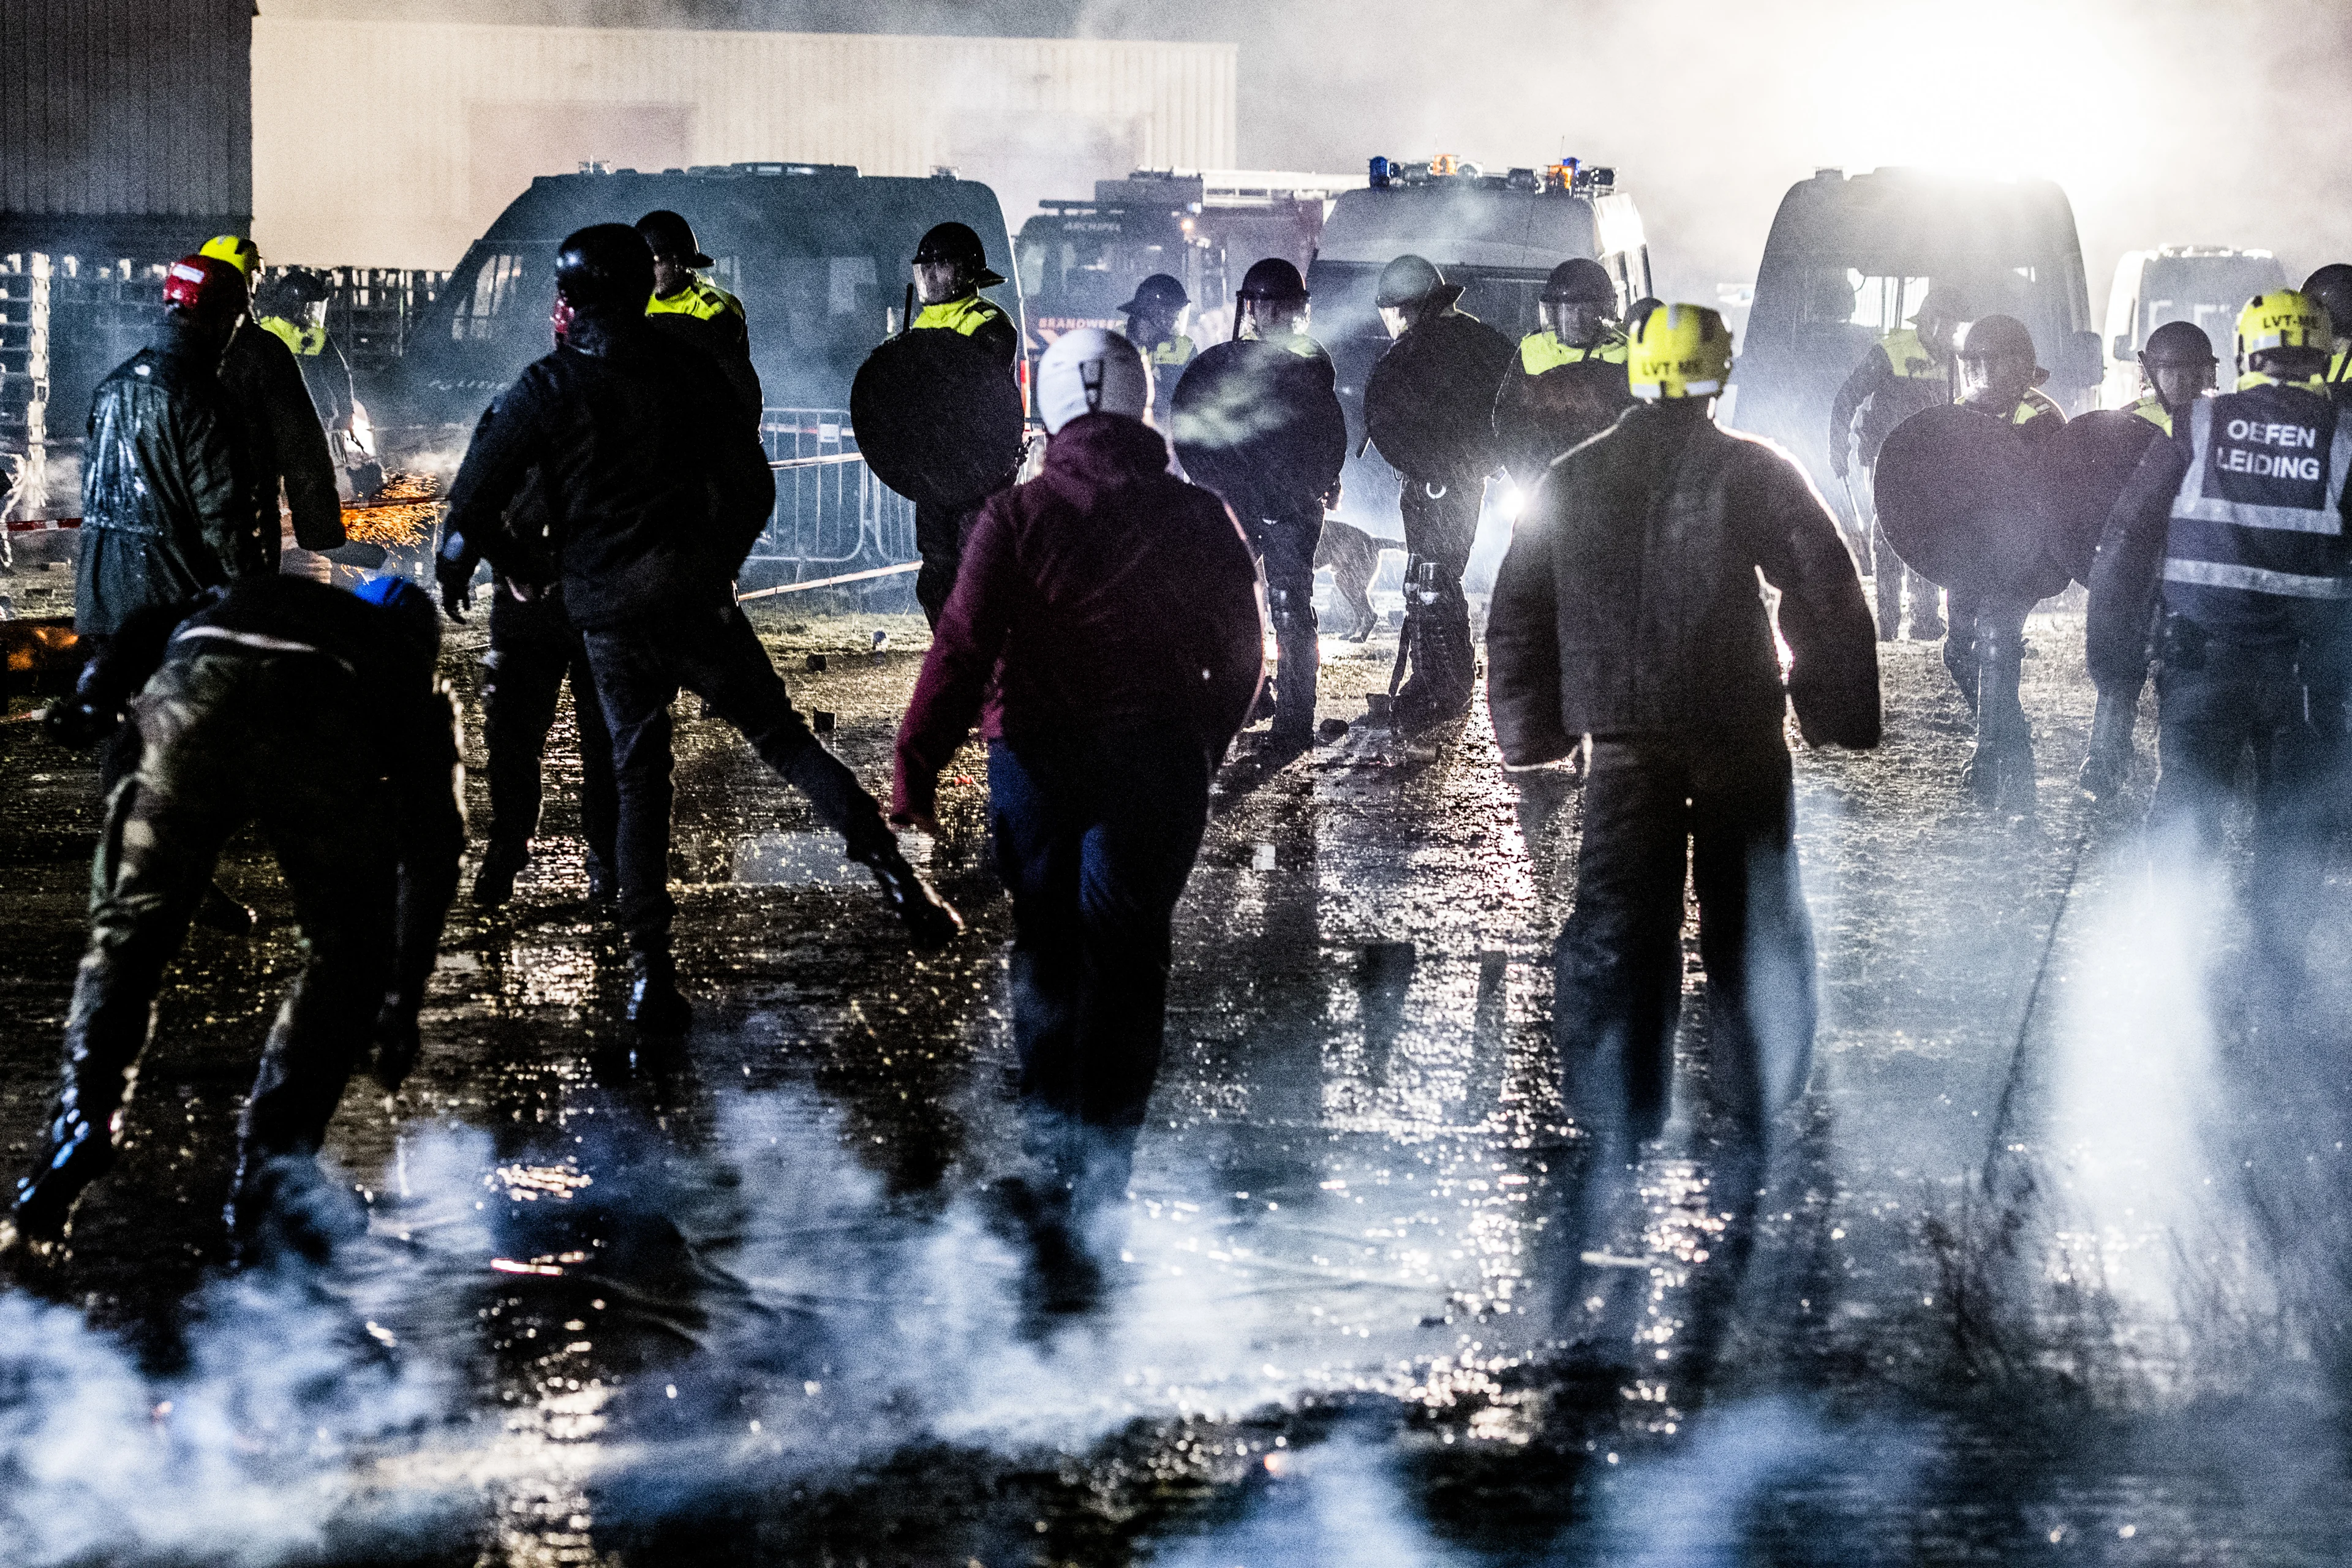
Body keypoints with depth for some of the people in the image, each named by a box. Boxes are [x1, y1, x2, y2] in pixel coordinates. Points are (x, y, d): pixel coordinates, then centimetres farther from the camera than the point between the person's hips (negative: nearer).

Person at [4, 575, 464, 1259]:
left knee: (130, 927, 19)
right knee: (347, 955, 17)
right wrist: (402, 1001, 32)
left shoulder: (246, 593, 45)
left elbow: (150, 628, 23)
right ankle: (267, 1173, 8)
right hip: (319, 726, -2)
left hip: (193, 693, 2)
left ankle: (84, 1114, 0)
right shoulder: (416, 678, 38)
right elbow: (433, 848, 31)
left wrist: (93, 700, 7)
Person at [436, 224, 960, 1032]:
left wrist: (524, 568, 14)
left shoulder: (546, 389, -5)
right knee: (784, 739, 7)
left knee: (638, 783, 8)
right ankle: (894, 874, -9)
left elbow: (474, 503, -3)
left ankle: (650, 970, 1)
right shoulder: (688, 368, 2)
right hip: (696, 595, 1)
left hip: (608, 616, -1)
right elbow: (753, 485, 8)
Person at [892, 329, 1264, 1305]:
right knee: (1125, 959, 4)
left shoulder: (1017, 518, -7)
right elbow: (1241, 654, 8)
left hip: (1038, 758, -1)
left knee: (1047, 950, 14)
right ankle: (1101, 1170, -1)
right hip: (1157, 764, 1)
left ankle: (1053, 1146, 20)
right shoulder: (1198, 519, 1)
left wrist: (916, 764, -6)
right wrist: (1202, 747, 22)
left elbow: (963, 648, -11)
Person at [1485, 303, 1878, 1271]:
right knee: (1752, 923, 12)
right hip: (1740, 732, -2)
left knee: (1613, 934, 2)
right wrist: (1838, 713, 2)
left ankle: (1613, 1142, -5)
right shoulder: (1754, 473, -4)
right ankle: (1763, 1108, 23)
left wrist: (1532, 731, 19)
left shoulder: (1570, 482, 7)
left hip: (1623, 740, 2)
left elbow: (1515, 617, 12)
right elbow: (1828, 594, -6)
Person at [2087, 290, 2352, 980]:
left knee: (2186, 799, 8)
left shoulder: (2194, 431, -2)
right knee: (2294, 812, 13)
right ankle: (2281, 949, 15)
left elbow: (2126, 539, -2)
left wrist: (2112, 651, 4)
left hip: (2201, 656, 0)